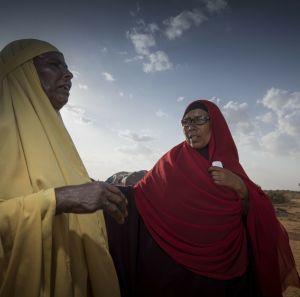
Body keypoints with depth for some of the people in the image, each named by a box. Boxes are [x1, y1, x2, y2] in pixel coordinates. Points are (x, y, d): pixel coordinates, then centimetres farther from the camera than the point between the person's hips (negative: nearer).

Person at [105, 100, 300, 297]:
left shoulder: (228, 160, 2)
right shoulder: (174, 159, -6)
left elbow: (251, 211, -1)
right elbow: (143, 194, -11)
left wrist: (239, 186, -19)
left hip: (224, 257, 3)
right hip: (178, 257, -2)